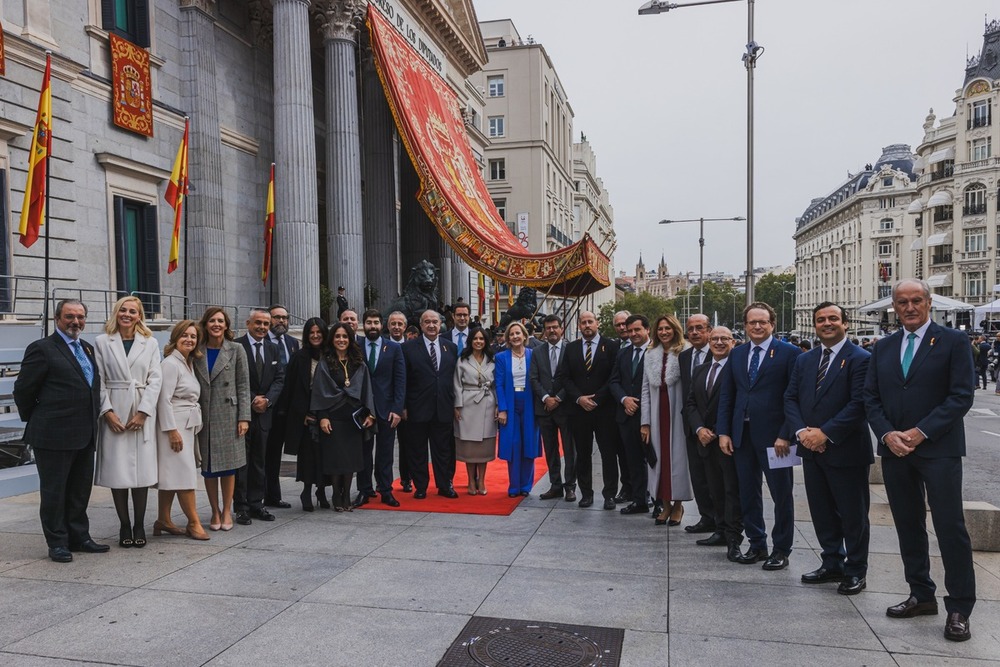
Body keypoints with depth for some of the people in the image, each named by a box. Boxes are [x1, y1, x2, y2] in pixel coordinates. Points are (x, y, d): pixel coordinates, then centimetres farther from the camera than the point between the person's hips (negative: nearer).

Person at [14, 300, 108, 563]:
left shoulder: (87, 348, 14)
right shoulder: (42, 349, -8)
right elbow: (23, 390, -7)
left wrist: (92, 421, 13)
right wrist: (35, 421, 1)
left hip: (85, 434, 7)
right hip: (54, 436, -7)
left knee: (80, 489, 15)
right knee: (54, 490, 5)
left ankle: (79, 537, 25)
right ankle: (57, 543, 14)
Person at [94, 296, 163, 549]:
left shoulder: (150, 343, 8)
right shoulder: (102, 342, 6)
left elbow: (154, 380, 2)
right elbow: (98, 380, 2)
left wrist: (142, 413, -7)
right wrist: (108, 411, -9)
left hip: (142, 414, 1)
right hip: (113, 414, 0)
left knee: (142, 470, 1)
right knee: (117, 471, 1)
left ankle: (139, 526, 11)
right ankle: (124, 526, 11)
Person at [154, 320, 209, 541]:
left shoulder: (188, 364, 16)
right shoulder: (170, 363, -11)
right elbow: (164, 399, -17)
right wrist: (172, 430, -20)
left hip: (188, 425, 9)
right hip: (174, 425, -9)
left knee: (172, 475, 12)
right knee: (185, 473, -7)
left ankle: (163, 521, 18)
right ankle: (194, 523, -2)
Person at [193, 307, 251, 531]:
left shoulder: (236, 349, 2)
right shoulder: (197, 352, 6)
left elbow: (243, 385, 0)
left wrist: (244, 417, -6)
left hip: (228, 414, -1)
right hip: (204, 415, 2)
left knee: (228, 464, 3)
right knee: (208, 466, 5)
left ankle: (227, 511, 15)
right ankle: (215, 511, 17)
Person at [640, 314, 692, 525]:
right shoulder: (651, 356, 8)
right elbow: (645, 390, 7)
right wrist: (645, 422, 3)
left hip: (677, 414, -4)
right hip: (657, 414, 4)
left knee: (677, 456, 3)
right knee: (659, 457, 7)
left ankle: (677, 504, 16)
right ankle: (664, 503, 18)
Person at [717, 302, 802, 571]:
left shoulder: (789, 353, -6)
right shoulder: (736, 354, 10)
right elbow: (726, 395, 10)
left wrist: (786, 435, -15)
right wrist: (724, 431, 3)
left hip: (774, 436, -5)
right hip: (741, 435, 5)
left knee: (781, 495, 7)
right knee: (748, 493, 12)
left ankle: (781, 550, 20)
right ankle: (757, 545, 26)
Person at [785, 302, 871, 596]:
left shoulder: (860, 359, -9)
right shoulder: (804, 360, 11)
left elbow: (859, 404, -17)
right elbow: (790, 398, 8)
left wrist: (826, 434, -19)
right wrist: (801, 431, -8)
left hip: (846, 450, -6)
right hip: (812, 450, 6)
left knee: (853, 515, 6)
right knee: (822, 513, 15)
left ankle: (856, 571, 20)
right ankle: (832, 564, 29)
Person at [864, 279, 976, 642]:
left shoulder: (953, 341, -3)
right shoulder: (883, 347, 11)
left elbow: (962, 395, -10)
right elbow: (871, 397, 9)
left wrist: (920, 432, -15)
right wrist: (887, 434, -7)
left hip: (938, 448, -5)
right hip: (894, 449, 5)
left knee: (950, 527, -3)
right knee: (908, 526, 12)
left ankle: (959, 608, 8)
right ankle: (921, 595, 24)